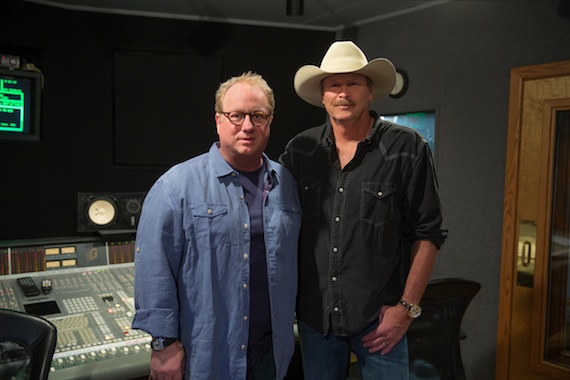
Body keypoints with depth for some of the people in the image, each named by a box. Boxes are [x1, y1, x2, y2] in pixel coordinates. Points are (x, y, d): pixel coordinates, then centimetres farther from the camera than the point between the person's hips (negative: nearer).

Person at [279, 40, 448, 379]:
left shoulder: (407, 148, -9)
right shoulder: (299, 150, 0)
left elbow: (427, 234, -7)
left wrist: (407, 307, -9)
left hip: (380, 318, -3)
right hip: (315, 315, 3)